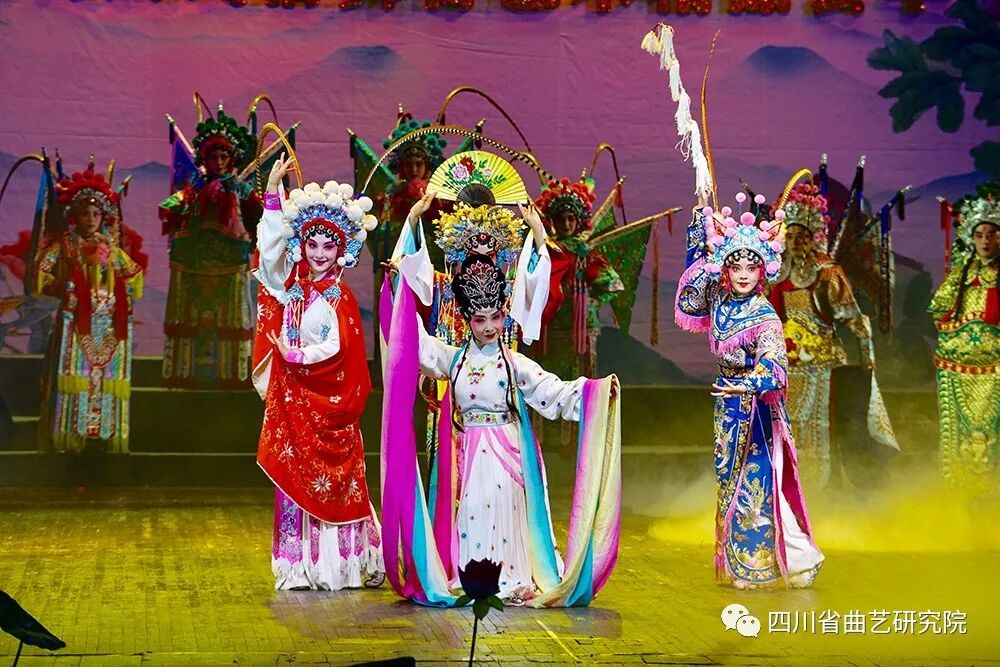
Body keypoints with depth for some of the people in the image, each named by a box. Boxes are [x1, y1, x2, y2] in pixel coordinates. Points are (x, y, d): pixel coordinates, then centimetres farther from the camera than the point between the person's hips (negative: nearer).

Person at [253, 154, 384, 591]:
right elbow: (269, 247, 0)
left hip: (326, 402, -5)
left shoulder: (339, 297, -5)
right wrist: (273, 192, -4)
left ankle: (338, 563, 9)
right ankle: (298, 565, 10)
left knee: (330, 481, 0)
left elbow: (335, 349, -12)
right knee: (292, 478, 5)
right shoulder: (293, 287, 7)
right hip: (291, 397, 5)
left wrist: (294, 355, -9)